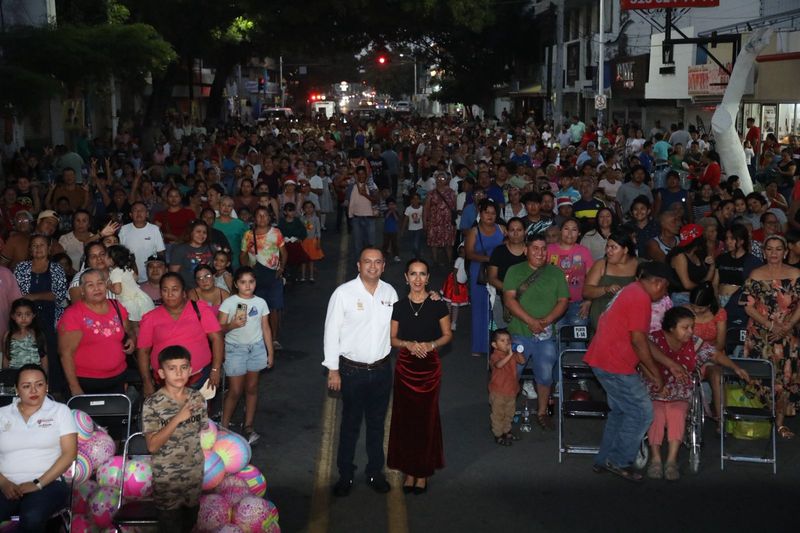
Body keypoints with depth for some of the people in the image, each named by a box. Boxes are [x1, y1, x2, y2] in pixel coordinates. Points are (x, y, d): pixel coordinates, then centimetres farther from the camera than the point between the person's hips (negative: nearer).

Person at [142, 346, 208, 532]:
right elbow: (152, 445, -20)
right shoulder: (152, 404, -16)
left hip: (195, 475, 4)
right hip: (166, 478, -4)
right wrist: (177, 419, -28)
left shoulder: (198, 399, -3)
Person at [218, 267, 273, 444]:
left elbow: (266, 329, 7)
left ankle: (248, 427, 19)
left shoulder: (260, 302, 2)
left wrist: (270, 352, 7)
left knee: (252, 388, 9)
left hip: (256, 348, 3)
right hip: (235, 349, -3)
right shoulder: (229, 302, -7)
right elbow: (220, 328, -8)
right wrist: (232, 325, -28)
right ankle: (223, 427, 11)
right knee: (235, 391, -2)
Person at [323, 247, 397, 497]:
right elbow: (331, 331, -8)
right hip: (352, 370, -3)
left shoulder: (389, 292, 0)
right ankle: (345, 475, 25)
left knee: (377, 423, 16)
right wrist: (333, 369, -8)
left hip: (381, 369, 3)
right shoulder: (343, 293, -12)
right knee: (350, 424, 9)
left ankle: (375, 472, 32)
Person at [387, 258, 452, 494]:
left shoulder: (438, 305, -4)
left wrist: (430, 345, -14)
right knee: (405, 418, 4)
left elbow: (447, 335, 4)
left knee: (426, 418, 3)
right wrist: (408, 344, -14)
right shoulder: (398, 306, 0)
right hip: (405, 366, 1)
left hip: (429, 367, -1)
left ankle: (423, 471, 17)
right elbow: (392, 339, 5)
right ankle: (409, 470, 17)